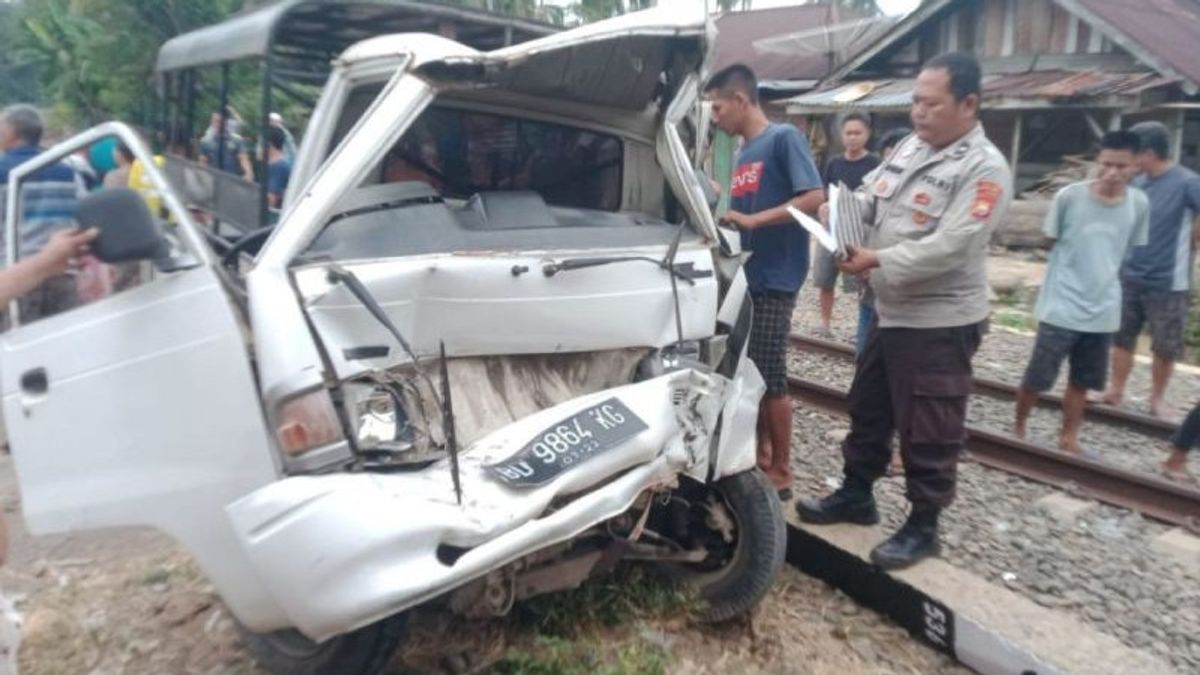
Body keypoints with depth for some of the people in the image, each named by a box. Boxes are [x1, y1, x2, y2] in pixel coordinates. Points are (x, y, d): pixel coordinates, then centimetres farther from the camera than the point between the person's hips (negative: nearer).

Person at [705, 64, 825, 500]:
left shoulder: (784, 138, -8)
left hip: (774, 279, -8)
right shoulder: (743, 154, 16)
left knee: (772, 379, -3)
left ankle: (781, 472, 9)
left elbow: (815, 197, -20)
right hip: (744, 277, 8)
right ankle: (761, 455, 26)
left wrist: (751, 220, -24)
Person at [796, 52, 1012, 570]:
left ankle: (923, 527, 18)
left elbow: (947, 248, -25)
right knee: (867, 412, 19)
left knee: (928, 433, 2)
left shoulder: (984, 169, -15)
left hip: (939, 323, -9)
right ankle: (856, 495, 36)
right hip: (890, 312, 9)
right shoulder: (909, 147, 10)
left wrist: (877, 260, -26)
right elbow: (871, 196, 11)